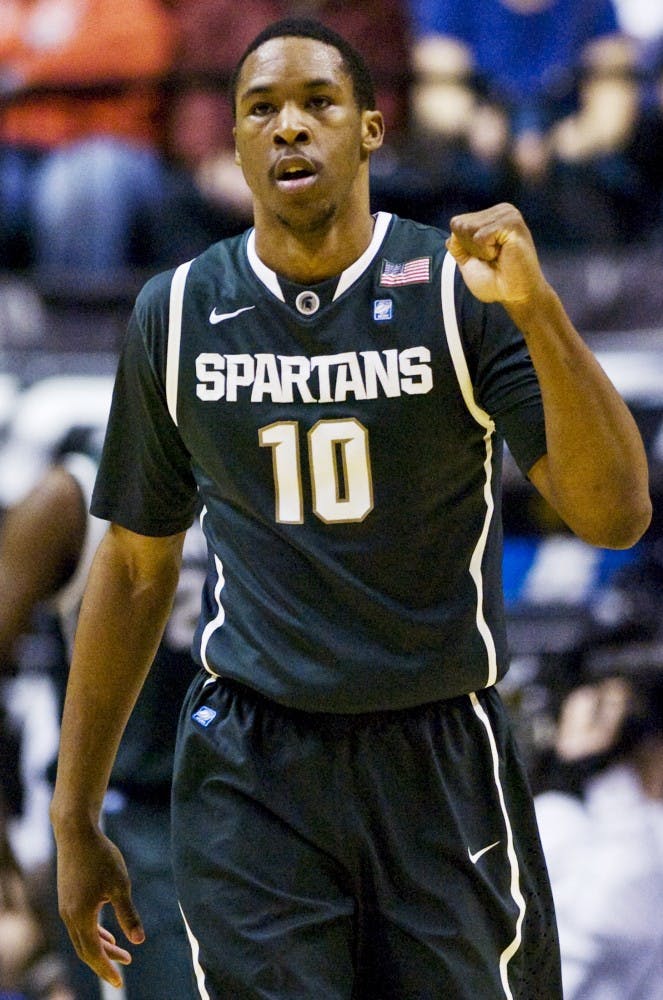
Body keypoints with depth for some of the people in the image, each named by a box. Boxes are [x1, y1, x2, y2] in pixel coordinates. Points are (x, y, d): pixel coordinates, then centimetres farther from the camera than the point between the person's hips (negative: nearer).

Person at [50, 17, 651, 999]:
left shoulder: (464, 290, -5)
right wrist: (75, 818, 11)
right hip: (250, 779, 1)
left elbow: (615, 515, -13)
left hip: (442, 768, -1)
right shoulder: (178, 312, 4)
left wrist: (538, 313, -27)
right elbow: (136, 566, 12)